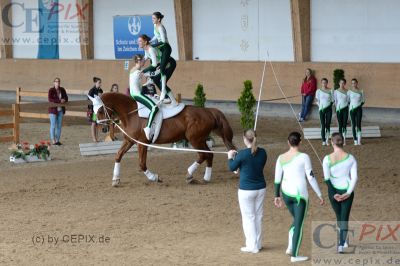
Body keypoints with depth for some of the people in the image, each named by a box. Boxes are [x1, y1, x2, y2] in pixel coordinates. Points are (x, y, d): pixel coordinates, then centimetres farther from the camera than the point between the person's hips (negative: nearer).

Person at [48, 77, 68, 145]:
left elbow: (66, 98, 8)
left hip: (60, 110, 5)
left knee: (59, 126, 6)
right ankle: (53, 141, -2)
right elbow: (50, 99, -19)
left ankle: (57, 140, 11)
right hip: (53, 110, -5)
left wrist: (64, 100, -16)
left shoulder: (62, 90, 7)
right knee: (53, 126, -4)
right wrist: (59, 101, -26)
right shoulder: (51, 90, -8)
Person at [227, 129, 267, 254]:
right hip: (260, 188, 5)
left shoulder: (242, 154, -18)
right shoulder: (262, 152, -4)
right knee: (258, 216, 16)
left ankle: (252, 246, 10)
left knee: (248, 218, 6)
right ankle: (258, 243, 25)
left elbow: (232, 168, -4)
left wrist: (230, 157, 17)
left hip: (246, 190, -5)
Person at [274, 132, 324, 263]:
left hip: (286, 193, 5)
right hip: (299, 194, -5)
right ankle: (294, 255, 6)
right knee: (299, 224, 4)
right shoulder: (304, 157, -13)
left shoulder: (281, 158, 0)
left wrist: (277, 196, 16)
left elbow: (277, 179, 5)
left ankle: (290, 247, 17)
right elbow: (311, 178, -11)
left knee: (297, 220, 25)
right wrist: (320, 195, -3)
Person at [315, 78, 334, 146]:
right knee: (323, 125, -1)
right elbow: (317, 100, 4)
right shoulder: (318, 91, 1)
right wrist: (320, 107, -4)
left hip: (328, 109, 1)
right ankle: (323, 140, 1)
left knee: (328, 125, 1)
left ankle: (327, 140, 6)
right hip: (322, 109, -1)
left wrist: (330, 105, -4)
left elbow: (332, 100, 7)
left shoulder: (330, 91, 3)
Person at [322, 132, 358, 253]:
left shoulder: (327, 159, -9)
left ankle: (343, 240, 36)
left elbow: (327, 178, -13)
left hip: (333, 191, 0)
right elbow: (354, 177, -9)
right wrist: (348, 193, -10)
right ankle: (341, 245, -7)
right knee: (344, 218, 5)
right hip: (347, 191, 0)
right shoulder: (351, 158, -5)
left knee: (339, 216, 21)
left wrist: (334, 194, -10)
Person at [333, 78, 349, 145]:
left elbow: (348, 100, 8)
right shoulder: (336, 91, 1)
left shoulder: (347, 91, 3)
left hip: (345, 109, 0)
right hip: (339, 109, 0)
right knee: (340, 124, 2)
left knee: (344, 124, -3)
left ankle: (344, 139, -2)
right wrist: (337, 107, -4)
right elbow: (335, 101, 3)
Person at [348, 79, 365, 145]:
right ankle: (355, 140, 3)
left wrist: (361, 104, -1)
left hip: (359, 109, 0)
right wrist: (350, 106, -4)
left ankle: (359, 140, -9)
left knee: (358, 124, -7)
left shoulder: (361, 91, 5)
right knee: (353, 124, 0)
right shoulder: (349, 91, 2)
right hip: (352, 109, 0)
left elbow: (363, 100, 12)